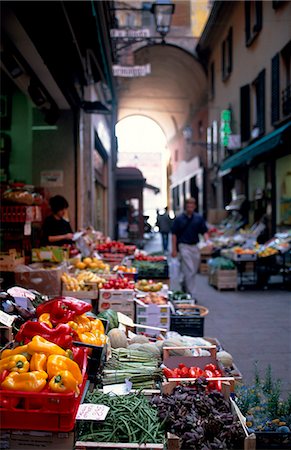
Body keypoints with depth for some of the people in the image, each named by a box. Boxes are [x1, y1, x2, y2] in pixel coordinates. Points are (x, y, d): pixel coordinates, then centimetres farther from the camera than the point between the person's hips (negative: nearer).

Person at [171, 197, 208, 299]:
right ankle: (192, 294, -8)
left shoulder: (199, 218, 7)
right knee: (189, 271, -10)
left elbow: (204, 231, 9)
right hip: (184, 246, -4)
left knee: (194, 271, 12)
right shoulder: (179, 219, -2)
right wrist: (174, 249, -6)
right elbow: (174, 234, 0)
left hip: (195, 246, 4)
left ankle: (184, 284, 37)